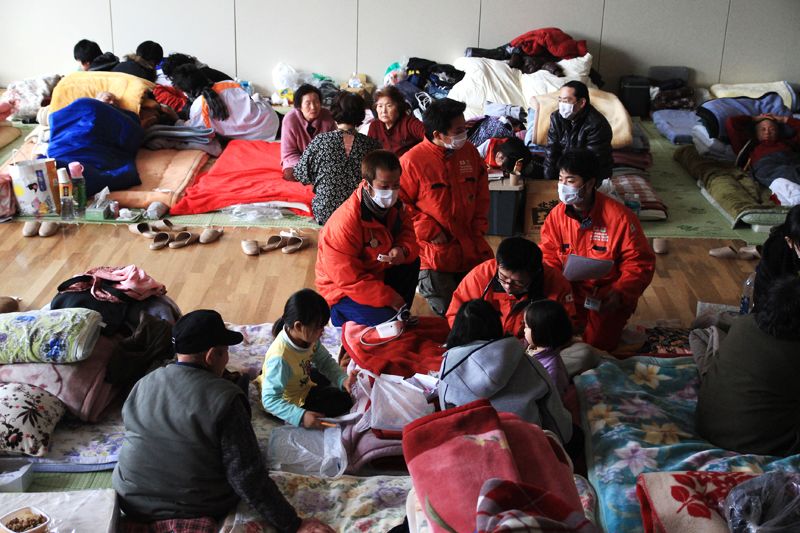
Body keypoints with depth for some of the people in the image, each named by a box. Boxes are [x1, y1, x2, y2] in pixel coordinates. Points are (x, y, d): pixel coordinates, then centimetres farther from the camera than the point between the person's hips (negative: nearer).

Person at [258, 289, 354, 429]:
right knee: (343, 401, -5)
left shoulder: (308, 337, -19)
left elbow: (326, 361, -2)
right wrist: (301, 417, -44)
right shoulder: (280, 358, -40)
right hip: (291, 403, -7)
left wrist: (342, 380, -18)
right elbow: (270, 399, -36)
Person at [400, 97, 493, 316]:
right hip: (434, 256, -5)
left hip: (472, 251, 6)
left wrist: (479, 228, 7)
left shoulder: (470, 152, 5)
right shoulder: (412, 161, -13)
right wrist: (429, 232, -12)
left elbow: (482, 195, 16)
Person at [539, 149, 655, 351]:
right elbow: (549, 257, 2)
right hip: (570, 291, 3)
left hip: (608, 296, -3)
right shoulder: (557, 214, -6)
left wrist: (620, 293, -27)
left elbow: (640, 263, -12)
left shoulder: (620, 217, -18)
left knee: (596, 342, -16)